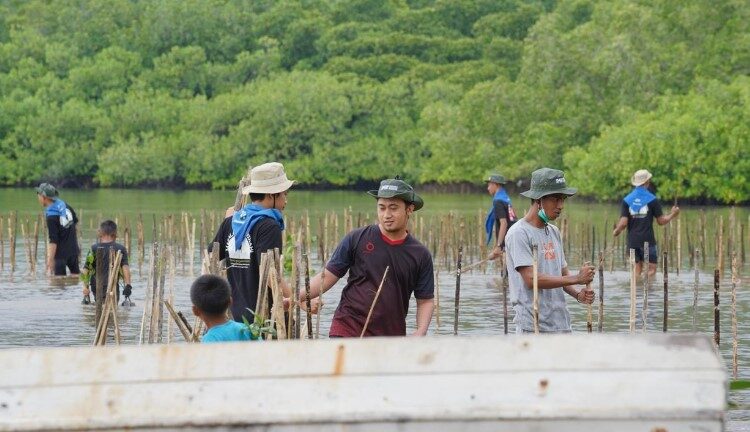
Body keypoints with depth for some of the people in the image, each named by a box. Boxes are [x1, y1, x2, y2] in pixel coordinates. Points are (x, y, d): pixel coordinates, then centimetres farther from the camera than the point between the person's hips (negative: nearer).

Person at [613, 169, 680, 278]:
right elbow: (661, 221, -2)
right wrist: (672, 214, 15)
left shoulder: (626, 200, 2)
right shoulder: (652, 200, -5)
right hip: (647, 240, -3)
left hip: (632, 241, 3)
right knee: (651, 269, -1)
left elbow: (623, 223, -6)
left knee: (637, 269, 12)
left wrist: (616, 231, 14)